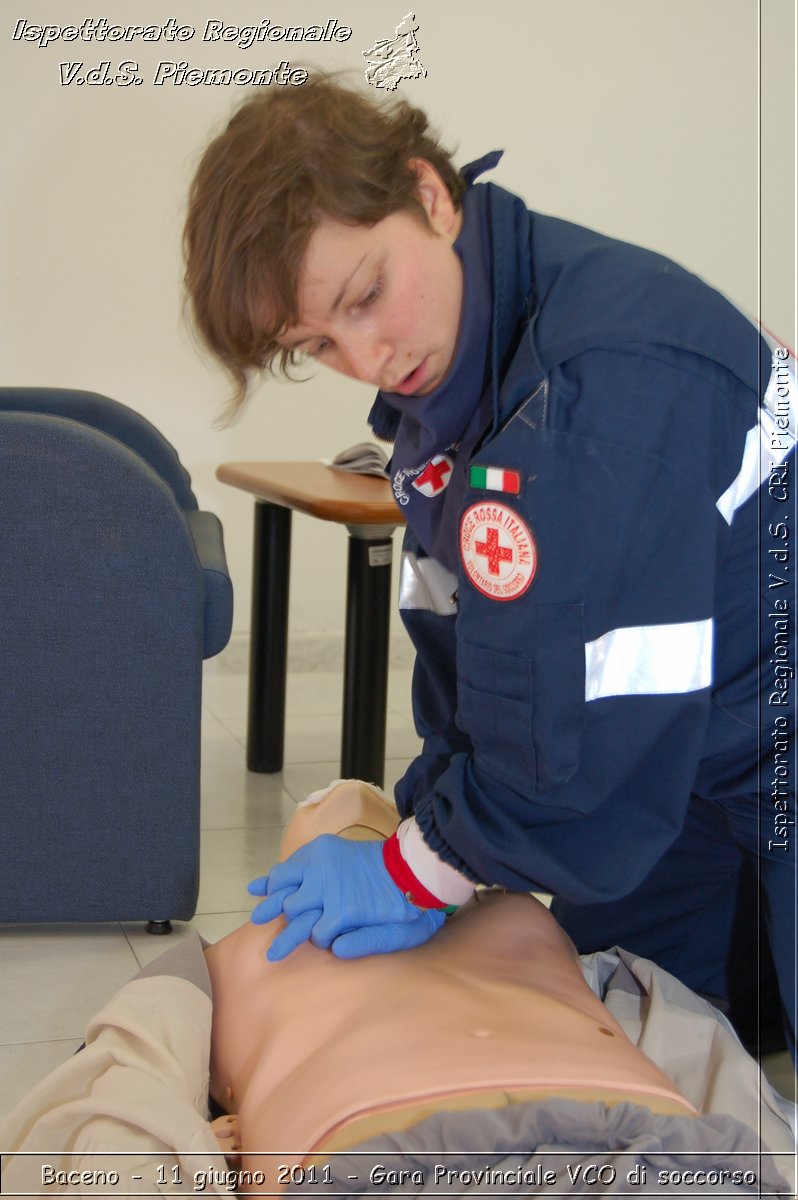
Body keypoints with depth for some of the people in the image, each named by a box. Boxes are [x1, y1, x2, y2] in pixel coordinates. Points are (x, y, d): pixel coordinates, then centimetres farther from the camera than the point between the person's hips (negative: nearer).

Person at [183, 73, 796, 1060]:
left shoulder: (613, 365, -32)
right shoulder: (436, 385, -3)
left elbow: (591, 713, -31)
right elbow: (462, 649, 2)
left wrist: (415, 868, -18)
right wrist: (423, 851, -8)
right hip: (678, 759, 8)